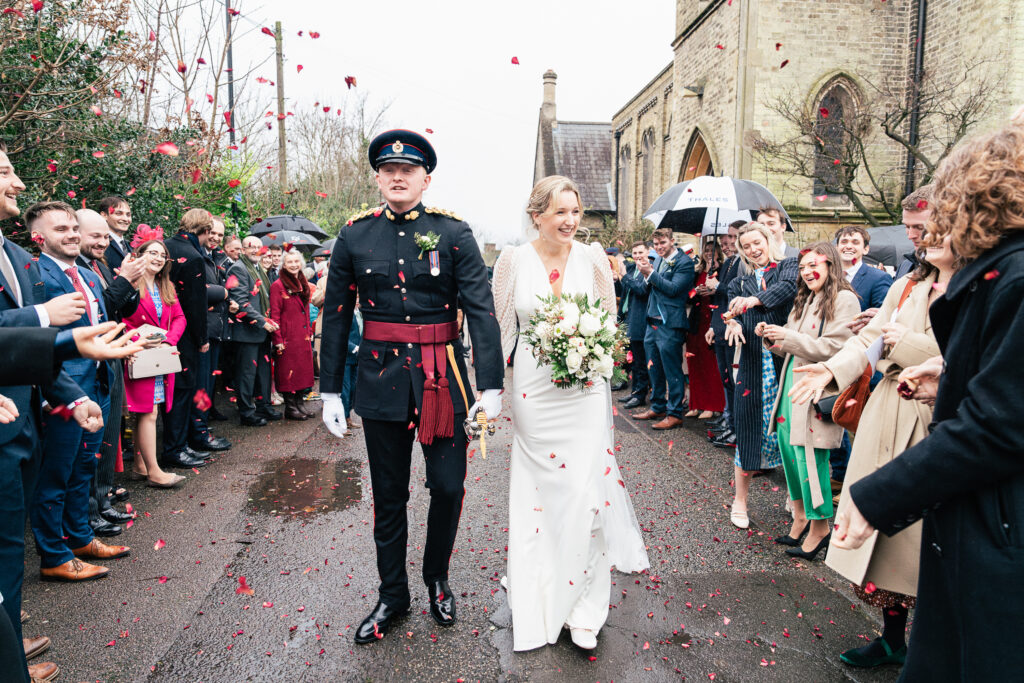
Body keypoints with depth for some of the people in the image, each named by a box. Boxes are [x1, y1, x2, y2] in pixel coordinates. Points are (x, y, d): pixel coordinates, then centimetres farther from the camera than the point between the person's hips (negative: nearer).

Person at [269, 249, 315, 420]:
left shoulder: (304, 286, 14)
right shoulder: (278, 286, -7)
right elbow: (274, 315, -11)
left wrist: (309, 332, 14)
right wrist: (278, 340, -15)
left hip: (303, 338, 7)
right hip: (288, 338, -7)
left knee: (303, 370, 11)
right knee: (288, 373, 0)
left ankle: (299, 404, 21)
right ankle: (290, 408, 9)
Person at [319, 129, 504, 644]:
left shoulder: (453, 233, -2)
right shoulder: (354, 236, 3)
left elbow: (481, 309, -8)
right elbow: (335, 315, 6)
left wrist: (491, 387, -16)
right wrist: (330, 391, 4)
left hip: (442, 377, -1)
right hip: (381, 377, 1)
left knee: (448, 486, 5)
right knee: (388, 495, 12)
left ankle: (437, 580, 33)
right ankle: (392, 596, 31)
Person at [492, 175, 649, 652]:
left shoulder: (593, 259, -2)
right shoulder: (513, 261, -3)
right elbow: (502, 330, 3)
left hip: (584, 391, 0)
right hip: (532, 391, 0)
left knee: (583, 492, -4)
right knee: (538, 492, 10)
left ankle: (583, 607, 14)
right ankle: (538, 603, 31)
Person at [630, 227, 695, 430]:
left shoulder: (684, 262, -8)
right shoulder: (657, 260, 15)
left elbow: (673, 288, -18)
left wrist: (650, 273, -16)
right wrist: (646, 276, -5)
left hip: (670, 324, -8)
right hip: (652, 322, 8)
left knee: (672, 370, -2)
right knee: (654, 369, 17)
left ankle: (675, 413, 7)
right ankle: (657, 407, 30)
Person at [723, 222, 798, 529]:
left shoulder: (788, 266, 8)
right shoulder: (739, 283, 17)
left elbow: (788, 286, -15)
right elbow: (732, 314, 4)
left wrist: (755, 299, -32)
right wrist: (733, 323, -20)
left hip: (785, 361, -2)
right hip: (753, 365, 2)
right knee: (749, 430, 4)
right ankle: (739, 500, 19)